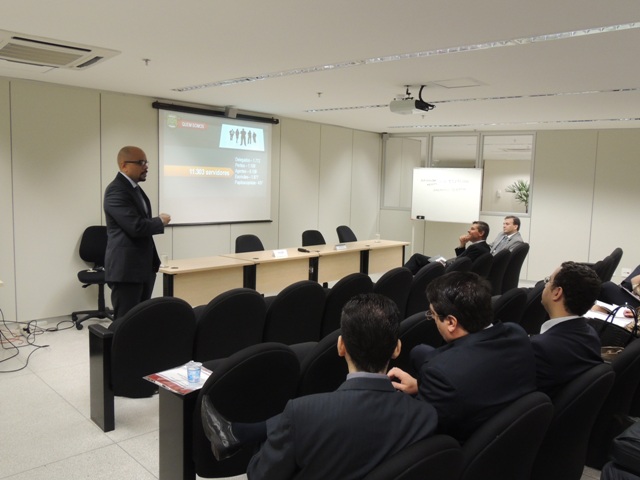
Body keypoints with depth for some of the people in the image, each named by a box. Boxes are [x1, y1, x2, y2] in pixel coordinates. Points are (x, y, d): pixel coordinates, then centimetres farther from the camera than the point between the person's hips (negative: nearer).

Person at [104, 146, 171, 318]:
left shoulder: (135, 188, 15)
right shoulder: (116, 190, -15)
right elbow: (136, 227, -24)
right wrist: (160, 221, -7)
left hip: (143, 266, 9)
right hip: (125, 268, -9)